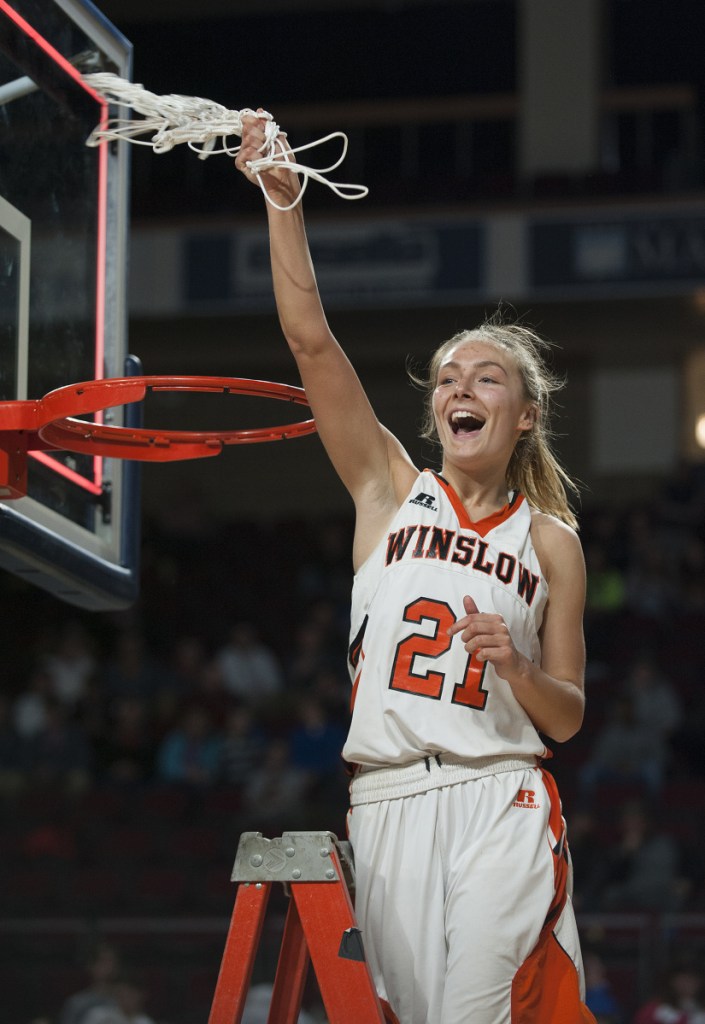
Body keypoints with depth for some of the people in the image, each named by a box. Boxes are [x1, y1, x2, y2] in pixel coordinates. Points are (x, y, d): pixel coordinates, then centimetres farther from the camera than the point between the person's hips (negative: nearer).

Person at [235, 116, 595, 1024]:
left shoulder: (550, 541, 9)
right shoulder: (392, 488, 9)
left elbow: (566, 718, 10)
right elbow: (311, 340, -2)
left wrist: (517, 667, -12)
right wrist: (283, 201, -10)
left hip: (498, 805, -1)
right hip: (386, 805, 1)